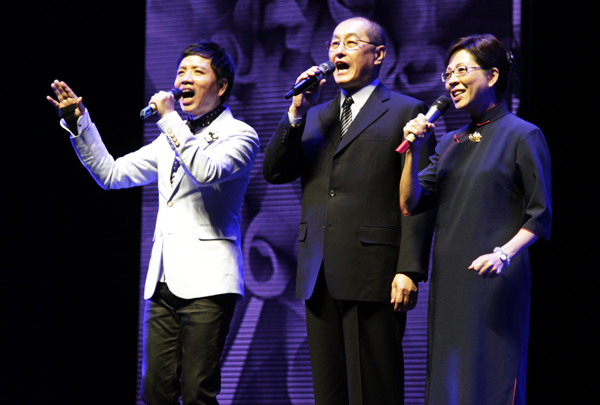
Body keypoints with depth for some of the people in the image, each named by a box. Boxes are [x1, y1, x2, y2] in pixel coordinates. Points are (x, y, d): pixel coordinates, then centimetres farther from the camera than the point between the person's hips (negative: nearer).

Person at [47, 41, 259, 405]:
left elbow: (207, 172, -20)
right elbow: (112, 174, 20)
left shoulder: (239, 135, 1)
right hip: (165, 280, 7)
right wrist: (79, 125, 10)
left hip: (207, 279, -6)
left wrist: (169, 118, -14)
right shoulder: (172, 138, 22)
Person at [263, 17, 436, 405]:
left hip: (373, 276, -6)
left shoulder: (405, 112, 3)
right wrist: (297, 111, -2)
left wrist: (410, 270, -13)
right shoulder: (315, 117, 21)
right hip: (320, 277, 6)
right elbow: (274, 172, 10)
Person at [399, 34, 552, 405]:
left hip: (495, 283, -6)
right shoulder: (451, 143, 17)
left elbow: (540, 216, -6)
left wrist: (504, 254, -21)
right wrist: (413, 151, -1)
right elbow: (410, 204, 11)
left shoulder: (523, 136, -2)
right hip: (449, 282, 6)